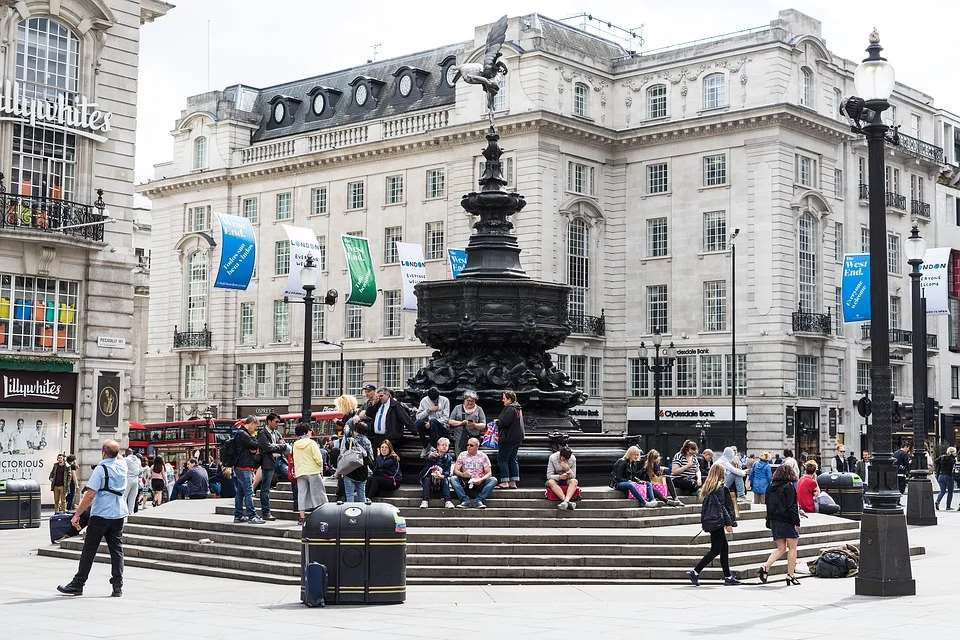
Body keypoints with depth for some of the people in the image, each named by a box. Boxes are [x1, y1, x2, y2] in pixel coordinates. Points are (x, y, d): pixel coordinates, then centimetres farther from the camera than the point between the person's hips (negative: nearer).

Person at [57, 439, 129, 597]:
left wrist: (77, 514, -13)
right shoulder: (123, 466, 3)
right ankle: (117, 586, 2)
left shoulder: (101, 469, -14)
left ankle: (77, 584, 7)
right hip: (119, 513, 6)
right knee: (116, 549, 6)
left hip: (101, 514, -6)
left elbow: (90, 494, -18)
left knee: (89, 550, 2)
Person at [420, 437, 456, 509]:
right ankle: (424, 501, -36)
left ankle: (447, 501, -35)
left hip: (441, 478, 1)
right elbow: (427, 457, -25)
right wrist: (430, 456, -51)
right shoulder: (432, 453, 0)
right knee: (427, 479, -30)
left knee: (445, 480, -27)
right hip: (430, 477, -1)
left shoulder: (448, 458, 6)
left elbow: (448, 472, -2)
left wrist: (442, 476, -24)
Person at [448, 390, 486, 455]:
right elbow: (450, 421, 9)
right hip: (459, 437, 1)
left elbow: (483, 425, 8)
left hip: (474, 437, -1)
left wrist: (475, 425, -11)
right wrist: (461, 423, -6)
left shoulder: (479, 409, 13)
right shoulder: (458, 408, 15)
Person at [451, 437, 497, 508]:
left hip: (479, 483, 0)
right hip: (465, 483, 0)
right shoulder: (462, 455, 6)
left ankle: (478, 500, -30)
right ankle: (465, 500, -32)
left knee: (493, 480, -26)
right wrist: (462, 474, -24)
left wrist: (481, 479, -23)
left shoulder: (483, 456, 3)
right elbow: (455, 470, -2)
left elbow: (489, 473, -2)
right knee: (453, 479, -26)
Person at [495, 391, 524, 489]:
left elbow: (504, 422, -23)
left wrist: (497, 422, -4)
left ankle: (505, 482, -7)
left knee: (502, 458, -4)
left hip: (509, 438, -10)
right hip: (517, 438, 10)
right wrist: (499, 422, 17)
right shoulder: (518, 409, 16)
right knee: (513, 459, 11)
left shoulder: (510, 409, -16)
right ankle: (513, 482, 11)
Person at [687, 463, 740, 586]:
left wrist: (704, 521, 21)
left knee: (724, 547, 13)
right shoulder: (720, 487, -12)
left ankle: (728, 577, 15)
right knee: (715, 550, -5)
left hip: (709, 521, 9)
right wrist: (729, 523, -14)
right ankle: (695, 572, -8)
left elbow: (704, 506, 17)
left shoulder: (708, 487, 13)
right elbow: (721, 506, -16)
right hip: (717, 521, -9)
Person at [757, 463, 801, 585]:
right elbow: (792, 506, -15)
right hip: (787, 521, -6)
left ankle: (765, 567, -7)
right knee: (792, 548, 5)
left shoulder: (771, 487, 10)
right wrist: (796, 522, -12)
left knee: (780, 548, 12)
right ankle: (790, 575, 4)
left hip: (775, 521, 6)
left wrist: (769, 524, 18)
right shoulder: (788, 487, -10)